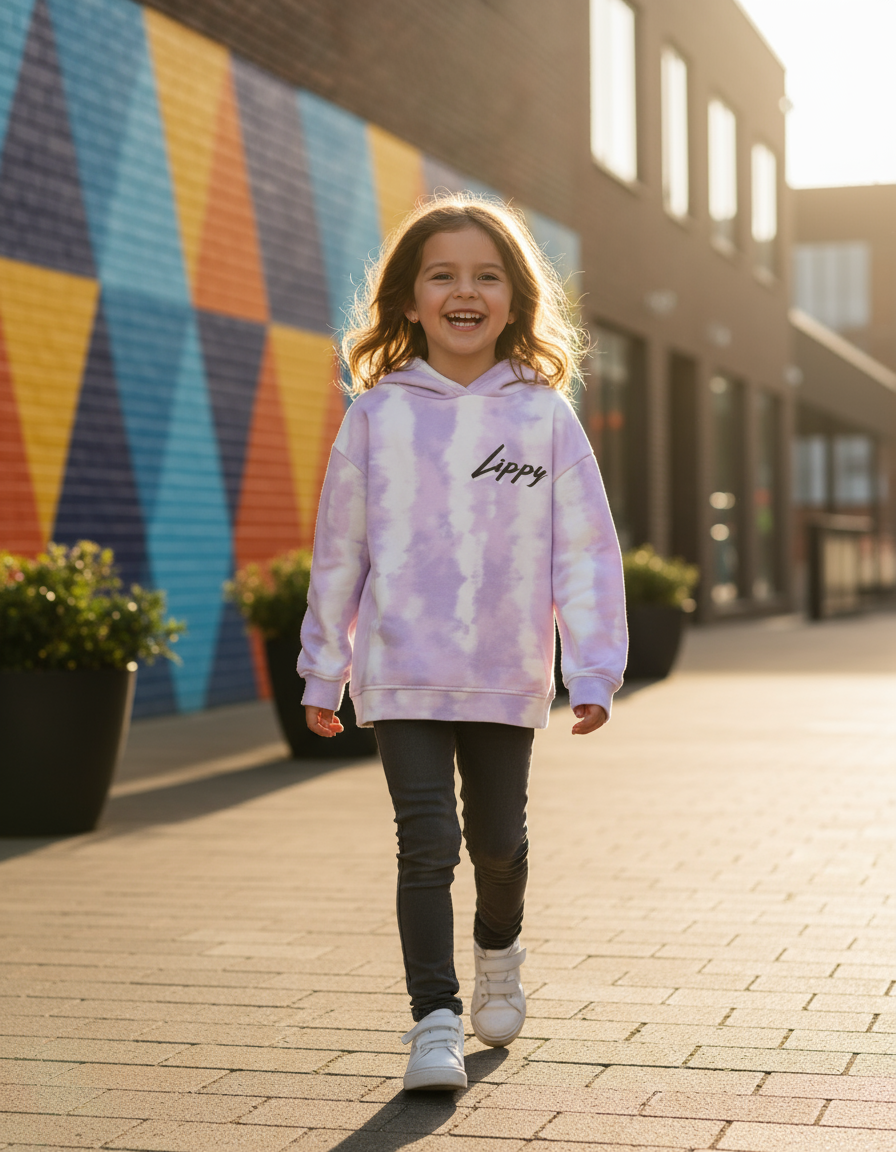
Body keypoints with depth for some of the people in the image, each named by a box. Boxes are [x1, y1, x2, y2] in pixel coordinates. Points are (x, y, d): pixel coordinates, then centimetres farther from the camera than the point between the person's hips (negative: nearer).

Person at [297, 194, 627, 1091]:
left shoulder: (544, 414, -2)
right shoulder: (378, 414, -1)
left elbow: (584, 550, -1)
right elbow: (339, 551, 5)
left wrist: (592, 670, -5)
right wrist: (322, 672, 8)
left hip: (507, 677, 1)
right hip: (402, 673, -1)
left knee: (499, 840, 16)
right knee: (427, 842, -7)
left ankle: (498, 953, 44)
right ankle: (434, 1020, 3)